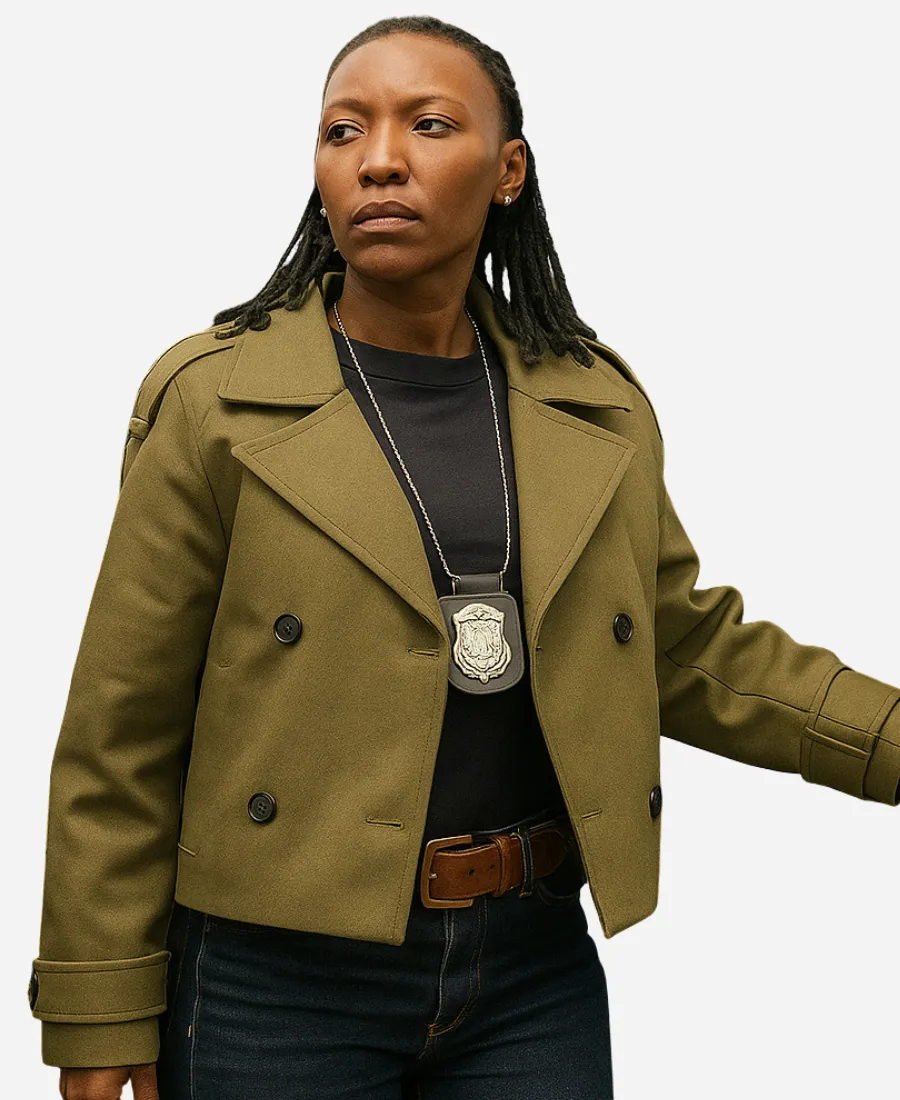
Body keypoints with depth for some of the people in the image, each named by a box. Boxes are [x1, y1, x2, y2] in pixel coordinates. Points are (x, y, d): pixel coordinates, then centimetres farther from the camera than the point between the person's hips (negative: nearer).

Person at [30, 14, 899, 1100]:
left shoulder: (600, 406, 4)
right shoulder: (213, 399, -7)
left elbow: (693, 651, 12)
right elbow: (122, 734, -5)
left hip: (534, 978, 4)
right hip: (280, 984, -3)